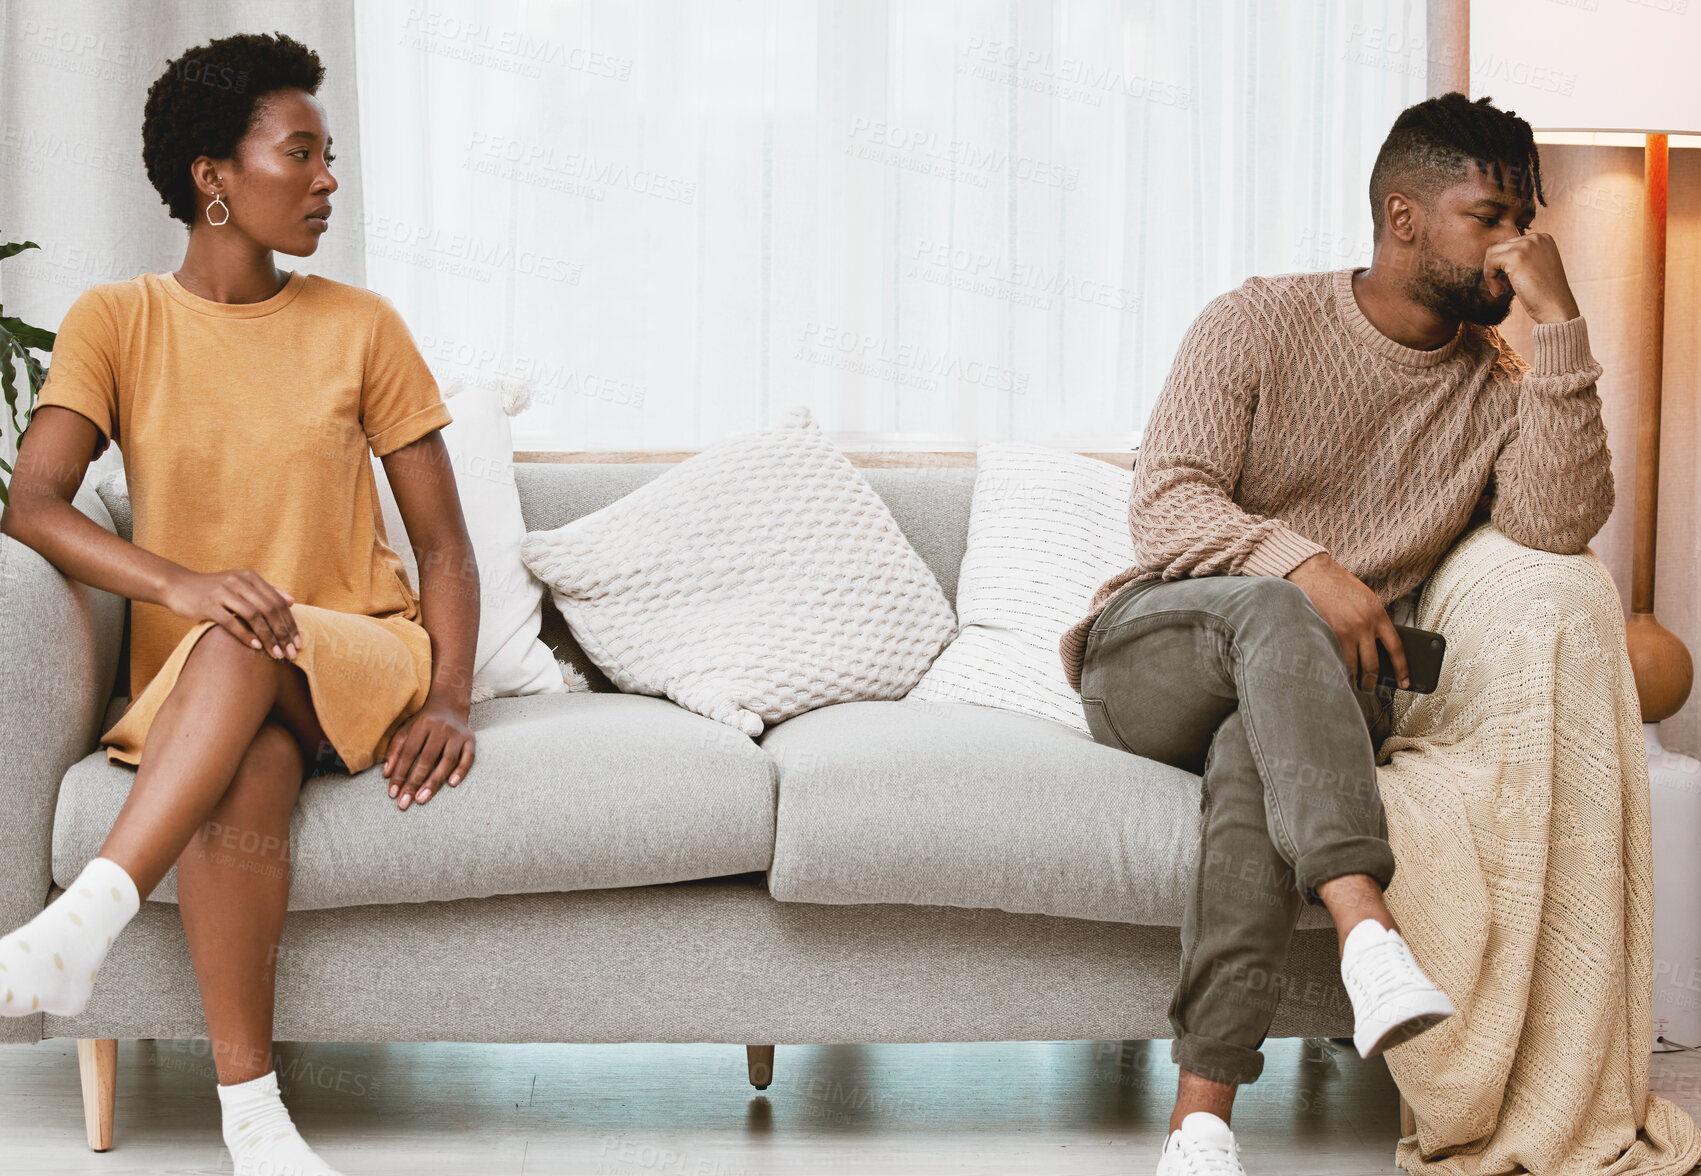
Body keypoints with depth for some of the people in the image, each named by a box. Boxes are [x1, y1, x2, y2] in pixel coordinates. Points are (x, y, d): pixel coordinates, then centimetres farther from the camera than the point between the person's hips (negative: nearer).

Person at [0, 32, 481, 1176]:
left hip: (362, 659, 1)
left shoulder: (361, 325, 5)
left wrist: (451, 699, -13)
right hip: (195, 690, 0)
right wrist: (179, 582, -29)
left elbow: (445, 542, 5)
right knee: (250, 768, -35)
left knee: (244, 646, -34)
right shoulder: (117, 320, 3)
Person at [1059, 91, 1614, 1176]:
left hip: (1313, 690, 1)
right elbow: (1166, 499, -9)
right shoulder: (1259, 324, 2)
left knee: (1257, 756, -36)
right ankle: (1368, 933, -54)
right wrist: (1305, 567, -27)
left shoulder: (1499, 384, 10)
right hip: (1149, 660, -1)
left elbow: (1559, 520, -11)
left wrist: (1560, 323, -13)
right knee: (1272, 612, -37)